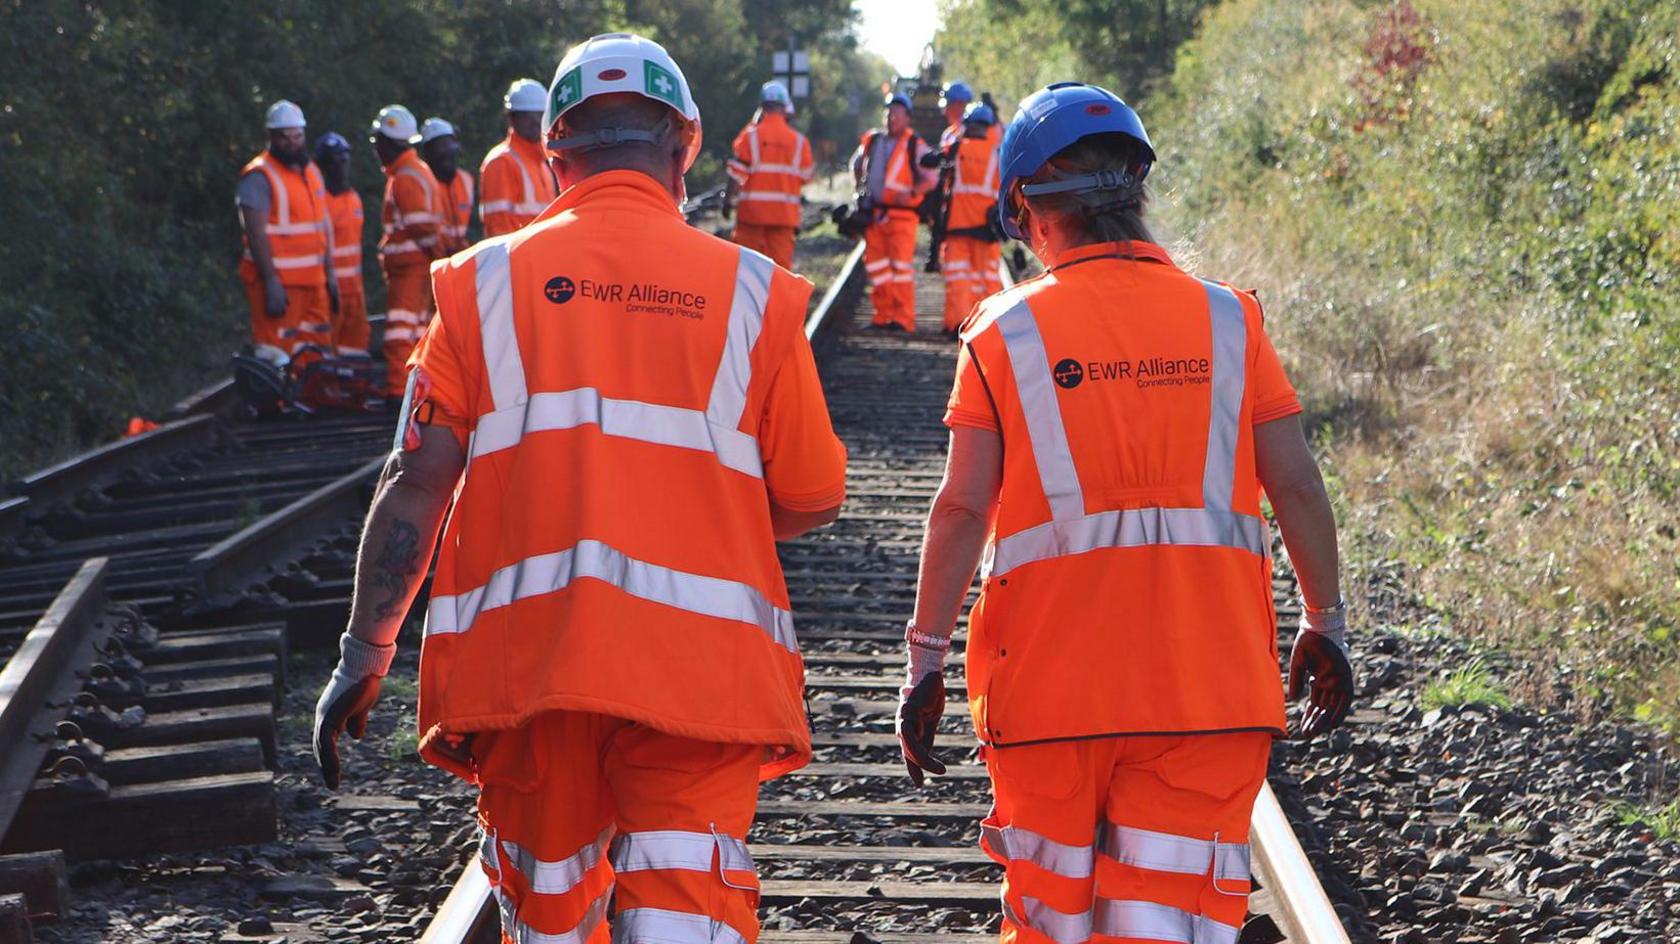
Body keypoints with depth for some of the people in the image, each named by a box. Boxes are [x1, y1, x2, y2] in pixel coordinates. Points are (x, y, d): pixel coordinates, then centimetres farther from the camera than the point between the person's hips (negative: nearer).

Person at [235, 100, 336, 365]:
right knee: (276, 358, -9)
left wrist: (329, 273, 19)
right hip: (278, 282, -8)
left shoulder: (311, 172, 16)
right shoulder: (259, 176, -9)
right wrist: (271, 282, -21)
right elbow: (257, 233, -15)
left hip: (313, 280, 8)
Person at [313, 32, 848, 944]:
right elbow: (812, 498, 9)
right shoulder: (749, 289, 4)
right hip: (697, 662, -1)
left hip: (524, 655, 1)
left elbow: (417, 483, 1)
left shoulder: (485, 280, 5)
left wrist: (365, 653, 7)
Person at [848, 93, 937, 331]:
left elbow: (931, 178, -2)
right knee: (876, 266, 6)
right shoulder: (872, 141, 13)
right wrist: (861, 186, 15)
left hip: (902, 214, -5)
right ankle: (883, 315, 14)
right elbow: (857, 164, 30)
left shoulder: (915, 146, -1)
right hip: (874, 212, 5)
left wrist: (912, 193, -16)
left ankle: (903, 318, -7)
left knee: (901, 265, -9)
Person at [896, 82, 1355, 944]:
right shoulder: (1226, 321, 4)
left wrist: (926, 659, 1)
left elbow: (963, 507, -5)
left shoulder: (1008, 333, -1)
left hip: (1053, 672, -1)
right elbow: (1295, 486, 3)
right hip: (1208, 672, 1)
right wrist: (1325, 623, 14)